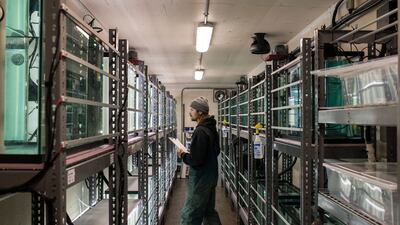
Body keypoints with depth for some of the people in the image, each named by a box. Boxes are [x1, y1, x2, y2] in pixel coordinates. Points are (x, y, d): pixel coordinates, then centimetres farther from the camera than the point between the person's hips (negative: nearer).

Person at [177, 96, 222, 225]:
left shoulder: (200, 131, -22)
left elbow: (196, 160, -24)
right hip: (211, 176, 10)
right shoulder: (212, 128, 7)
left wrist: (183, 155, -7)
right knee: (209, 211, 21)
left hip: (200, 180, -10)